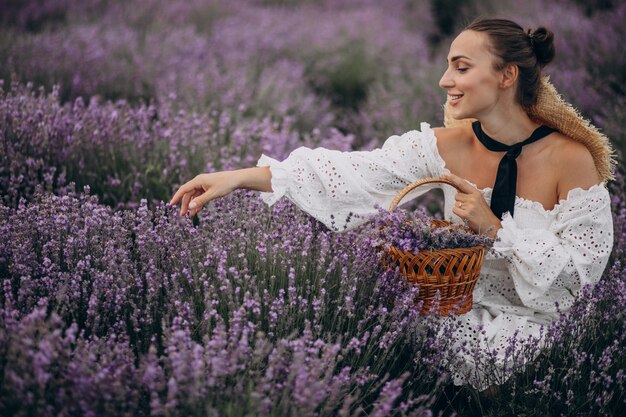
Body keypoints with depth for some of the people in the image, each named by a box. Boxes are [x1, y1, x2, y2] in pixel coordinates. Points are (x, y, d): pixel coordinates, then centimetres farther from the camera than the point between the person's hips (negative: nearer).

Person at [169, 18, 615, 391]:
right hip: (465, 315, 4)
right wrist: (239, 177, -21)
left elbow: (579, 272, -16)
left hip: (544, 332, -4)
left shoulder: (571, 159, -17)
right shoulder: (447, 146, -7)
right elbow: (353, 174, -14)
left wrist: (494, 227, -24)